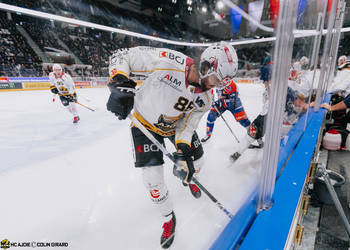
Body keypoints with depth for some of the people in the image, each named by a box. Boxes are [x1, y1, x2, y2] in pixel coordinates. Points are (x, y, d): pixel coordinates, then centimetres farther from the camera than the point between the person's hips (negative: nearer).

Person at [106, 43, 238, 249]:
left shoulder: (206, 98, -16)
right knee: (153, 176, -7)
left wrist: (183, 155, -25)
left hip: (176, 125, 4)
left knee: (196, 159, 11)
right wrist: (119, 84, -37)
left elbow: (187, 126, -11)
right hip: (145, 122, -3)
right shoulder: (169, 61, -31)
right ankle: (169, 217, 23)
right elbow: (122, 55, -22)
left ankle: (189, 180, 52)